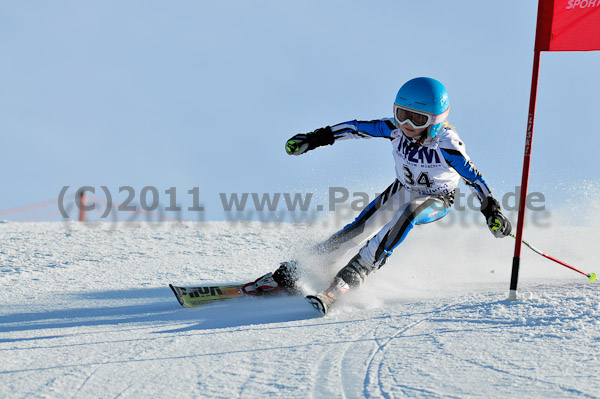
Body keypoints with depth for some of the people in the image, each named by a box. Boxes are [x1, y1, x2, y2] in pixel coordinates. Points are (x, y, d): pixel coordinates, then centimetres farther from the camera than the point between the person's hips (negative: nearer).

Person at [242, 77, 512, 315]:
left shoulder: (445, 144, -32)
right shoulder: (397, 128, -20)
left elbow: (472, 177, -32)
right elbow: (357, 128, -11)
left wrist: (492, 210, -43)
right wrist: (315, 138, -9)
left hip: (436, 201, -5)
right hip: (403, 190, 5)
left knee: (406, 214, -36)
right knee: (357, 232, -9)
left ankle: (347, 281, -41)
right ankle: (292, 274, 0)